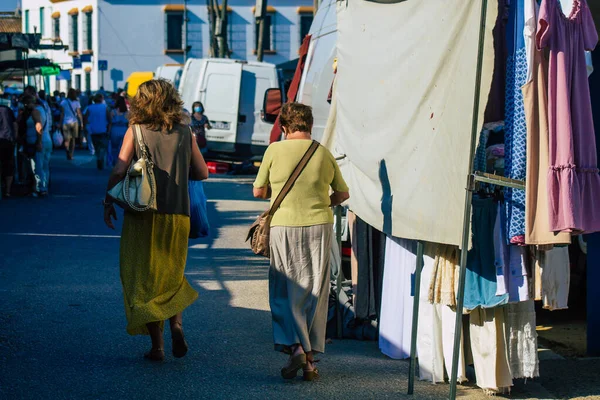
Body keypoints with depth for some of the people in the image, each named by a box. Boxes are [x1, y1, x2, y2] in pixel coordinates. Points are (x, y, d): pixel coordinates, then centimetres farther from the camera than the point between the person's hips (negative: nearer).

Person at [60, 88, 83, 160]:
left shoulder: (63, 102, -2)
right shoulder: (76, 102, -2)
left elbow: (62, 114, -1)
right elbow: (79, 113, -5)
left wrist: (60, 122, 5)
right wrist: (81, 123, 0)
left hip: (66, 122, -1)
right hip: (74, 122, 1)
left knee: (67, 140, -2)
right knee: (73, 139, 14)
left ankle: (67, 149, -32)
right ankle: (71, 155, 14)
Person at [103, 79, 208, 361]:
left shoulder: (135, 131, -3)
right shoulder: (184, 133, 4)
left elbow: (119, 171, -9)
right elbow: (202, 172, 7)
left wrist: (109, 202, 3)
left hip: (143, 215, -2)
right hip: (177, 215, 2)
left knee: (143, 278, 6)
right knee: (172, 275, 20)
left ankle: (156, 345, 2)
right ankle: (176, 324, -2)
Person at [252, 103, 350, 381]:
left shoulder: (275, 151, -3)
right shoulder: (324, 154, 3)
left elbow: (258, 191, 4)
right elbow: (343, 194, 13)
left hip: (284, 226, -2)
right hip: (319, 226, 2)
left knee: (285, 292, 6)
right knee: (314, 293, 8)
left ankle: (294, 346, -14)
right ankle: (310, 357, 9)